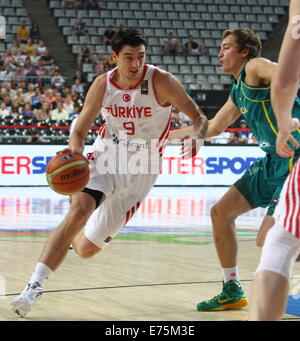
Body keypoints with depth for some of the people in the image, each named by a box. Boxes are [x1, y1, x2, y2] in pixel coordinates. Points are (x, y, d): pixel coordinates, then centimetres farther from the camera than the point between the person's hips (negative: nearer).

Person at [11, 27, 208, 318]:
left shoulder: (160, 82, -16)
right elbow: (79, 131, 1)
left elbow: (198, 118, -9)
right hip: (105, 158, 1)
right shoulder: (102, 86, -8)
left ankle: (71, 237, 42)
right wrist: (75, 155, -22)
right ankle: (34, 286, -25)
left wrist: (196, 134, -34)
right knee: (78, 211, -31)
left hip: (140, 170, -1)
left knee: (86, 249, 2)